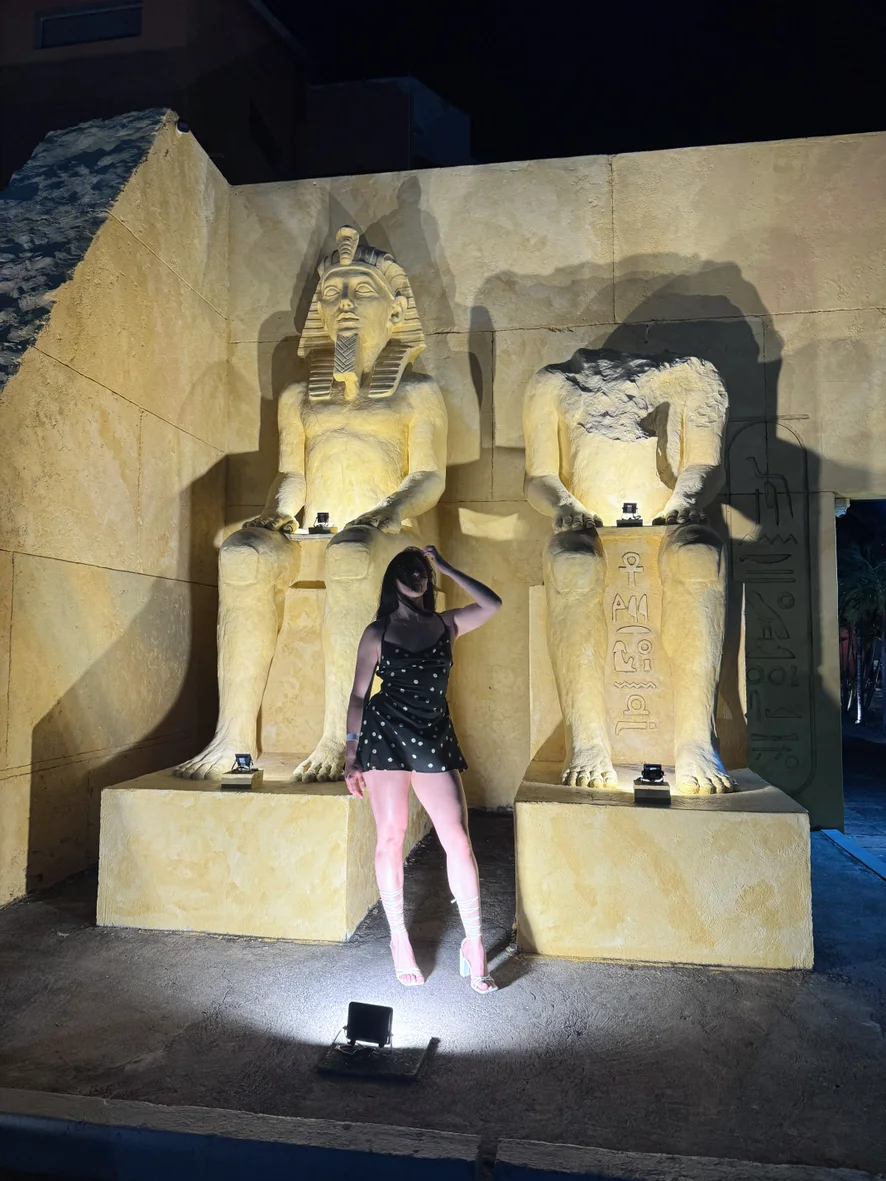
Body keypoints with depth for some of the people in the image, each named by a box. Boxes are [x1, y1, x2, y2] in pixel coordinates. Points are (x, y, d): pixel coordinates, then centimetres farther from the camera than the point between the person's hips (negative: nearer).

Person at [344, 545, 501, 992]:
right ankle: (398, 938, 21)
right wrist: (352, 754, 0)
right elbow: (358, 695, 5)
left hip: (434, 737, 2)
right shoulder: (378, 633, 5)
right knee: (390, 836, 4)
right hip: (386, 733, -1)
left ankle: (473, 943, 7)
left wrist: (446, 568, 6)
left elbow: (492, 604, 2)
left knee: (458, 840, -5)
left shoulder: (446, 625, 11)